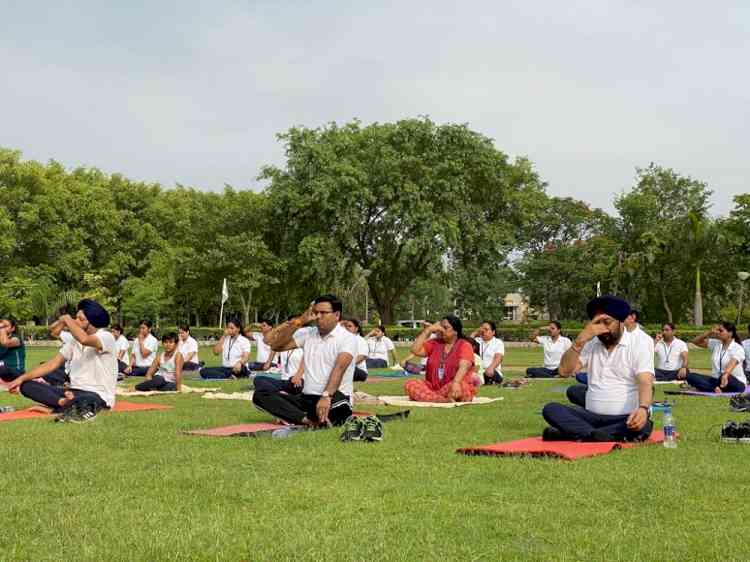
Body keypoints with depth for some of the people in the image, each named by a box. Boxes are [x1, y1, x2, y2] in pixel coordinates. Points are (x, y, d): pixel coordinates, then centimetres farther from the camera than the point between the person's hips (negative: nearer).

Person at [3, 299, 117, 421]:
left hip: (98, 396, -9)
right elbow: (52, 364, 12)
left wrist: (67, 319, -14)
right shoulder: (74, 342, 13)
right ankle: (66, 403, -27)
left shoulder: (106, 337, -10)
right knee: (26, 385, -9)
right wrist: (21, 378, 3)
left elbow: (84, 339, -32)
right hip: (74, 392, 9)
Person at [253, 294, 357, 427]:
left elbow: (339, 368, -21)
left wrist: (326, 396, -37)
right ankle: (309, 420, -31)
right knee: (260, 395, -14)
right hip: (306, 398, 6)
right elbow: (274, 344, 7)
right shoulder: (308, 333, 14)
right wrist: (299, 321, -1)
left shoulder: (347, 338, -4)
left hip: (333, 399, -6)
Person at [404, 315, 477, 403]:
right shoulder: (434, 343, 15)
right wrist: (428, 330, 2)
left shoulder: (464, 345, -1)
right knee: (410, 384, -22)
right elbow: (415, 350, 2)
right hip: (433, 387, 4)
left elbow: (463, 367, -19)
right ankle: (446, 401, -38)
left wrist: (456, 382, -39)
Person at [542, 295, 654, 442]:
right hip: (592, 416, 4)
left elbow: (645, 383, -17)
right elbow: (564, 371, -1)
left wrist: (643, 409, -38)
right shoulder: (591, 344, 10)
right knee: (550, 409, -19)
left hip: (626, 418, -4)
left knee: (642, 425, -37)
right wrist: (581, 339, -12)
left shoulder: (639, 344, -3)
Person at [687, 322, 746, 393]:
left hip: (736, 383, -6)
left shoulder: (737, 348, -14)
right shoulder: (715, 344, 6)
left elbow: (732, 364, -34)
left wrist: (725, 375, -56)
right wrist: (709, 332, -7)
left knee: (726, 378, -43)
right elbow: (696, 342, 8)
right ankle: (716, 389, -33)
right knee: (690, 376, -17)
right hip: (716, 380, 6)